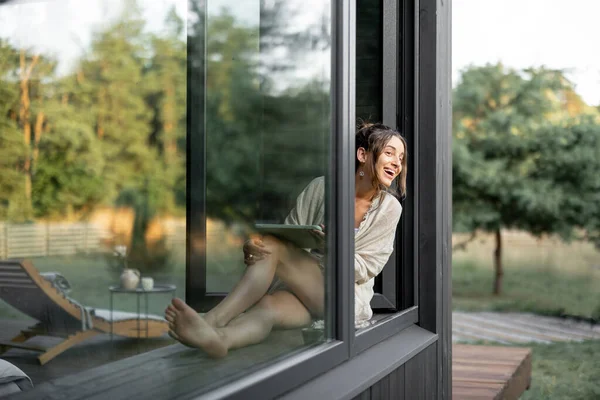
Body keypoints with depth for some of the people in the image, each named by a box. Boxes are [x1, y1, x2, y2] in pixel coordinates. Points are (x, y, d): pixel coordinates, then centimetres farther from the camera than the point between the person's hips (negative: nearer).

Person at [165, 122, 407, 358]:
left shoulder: (389, 208, 1)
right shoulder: (321, 187, 3)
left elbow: (365, 269, -2)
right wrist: (254, 248, -22)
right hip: (302, 285, 3)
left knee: (274, 248, -29)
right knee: (269, 307, -35)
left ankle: (213, 320, -47)